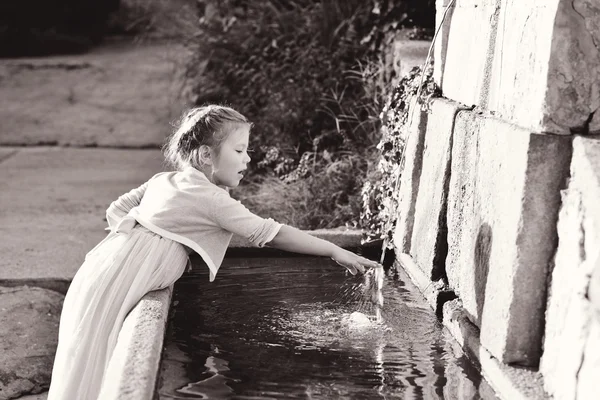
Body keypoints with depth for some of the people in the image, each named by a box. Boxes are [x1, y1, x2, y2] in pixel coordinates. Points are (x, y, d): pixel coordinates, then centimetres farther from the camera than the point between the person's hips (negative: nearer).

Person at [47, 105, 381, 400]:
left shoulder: (163, 180, 15)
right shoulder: (214, 200, -9)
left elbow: (116, 209, 21)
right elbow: (272, 234, -8)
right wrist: (335, 251, -3)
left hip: (101, 266, 9)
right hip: (116, 283, -8)